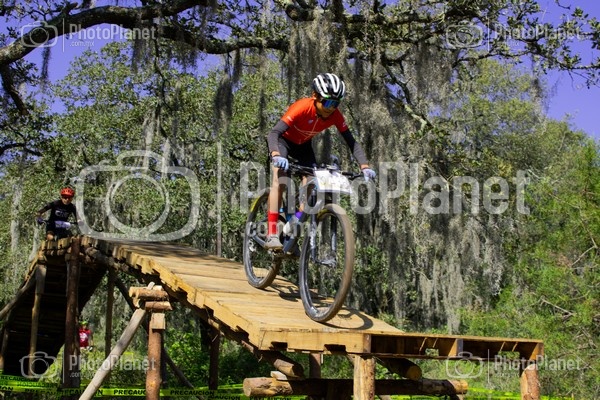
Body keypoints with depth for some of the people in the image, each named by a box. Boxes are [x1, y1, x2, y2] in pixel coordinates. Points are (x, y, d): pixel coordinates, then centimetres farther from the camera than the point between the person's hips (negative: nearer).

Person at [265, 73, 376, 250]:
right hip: (284, 140, -5)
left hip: (303, 144, 5)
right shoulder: (302, 107, -37)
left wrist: (364, 166, -37)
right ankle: (271, 235, -29)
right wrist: (276, 155, -61)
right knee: (280, 177, -24)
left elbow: (352, 143, -21)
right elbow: (273, 133, -42)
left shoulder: (335, 115, -24)